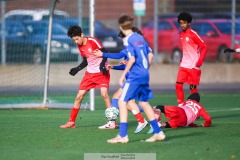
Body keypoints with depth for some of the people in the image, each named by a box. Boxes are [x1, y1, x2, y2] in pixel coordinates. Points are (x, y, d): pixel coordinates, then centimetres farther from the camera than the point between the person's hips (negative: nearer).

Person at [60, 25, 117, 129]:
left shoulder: (92, 41, -17)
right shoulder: (80, 46, 4)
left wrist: (102, 64, -31)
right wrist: (77, 69, 4)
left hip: (101, 72, -7)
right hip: (90, 73, 7)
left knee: (104, 94, -22)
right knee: (79, 96, 3)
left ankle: (112, 121, -16)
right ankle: (71, 122, 11)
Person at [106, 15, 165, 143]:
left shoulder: (128, 40, -10)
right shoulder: (140, 37, 12)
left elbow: (132, 59, -17)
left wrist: (123, 74, -12)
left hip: (135, 75, -8)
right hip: (145, 74, 8)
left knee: (122, 102, -5)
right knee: (144, 102, 18)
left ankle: (123, 135, -12)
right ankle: (158, 133, 18)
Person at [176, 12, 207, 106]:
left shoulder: (193, 34, -11)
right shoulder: (181, 35, 10)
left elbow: (204, 47, -12)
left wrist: (200, 61, -18)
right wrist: (182, 59, 14)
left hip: (193, 66, -6)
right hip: (184, 65, 6)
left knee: (193, 87, 0)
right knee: (178, 85, -3)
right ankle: (180, 105, 3)